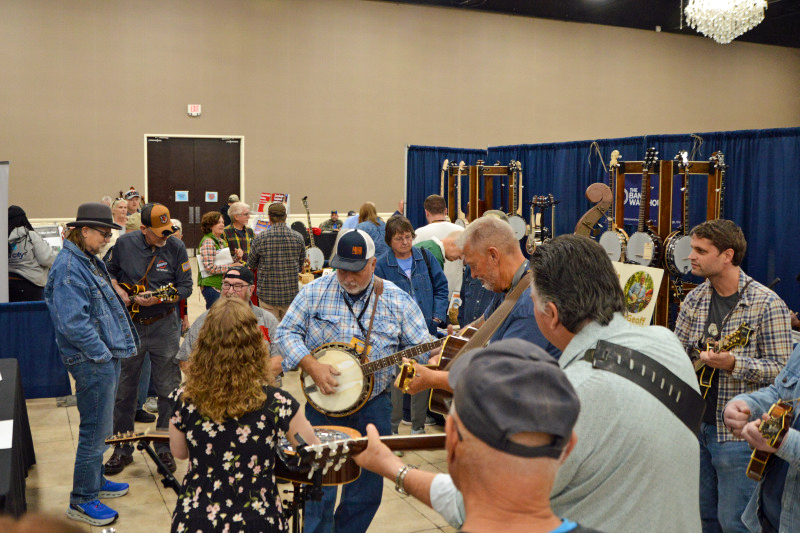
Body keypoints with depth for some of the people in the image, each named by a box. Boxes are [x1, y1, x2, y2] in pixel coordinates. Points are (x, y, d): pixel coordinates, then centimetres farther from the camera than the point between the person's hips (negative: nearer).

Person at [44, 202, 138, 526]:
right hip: (92, 362, -10)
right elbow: (73, 322, -26)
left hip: (105, 357, 10)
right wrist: (102, 353, -19)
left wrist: (115, 348, 15)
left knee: (98, 428, 21)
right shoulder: (69, 267, -19)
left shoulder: (90, 261, 12)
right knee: (95, 430, -1)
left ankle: (95, 481, 36)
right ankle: (81, 501, 12)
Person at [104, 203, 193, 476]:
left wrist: (158, 299, -20)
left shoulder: (176, 248, -7)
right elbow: (110, 271, 13)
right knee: (124, 389, 9)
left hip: (164, 325, -1)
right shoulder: (124, 243, -5)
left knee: (168, 389, 5)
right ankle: (123, 449, 24)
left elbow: (185, 287, -5)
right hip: (129, 324, 1)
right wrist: (118, 291, -6)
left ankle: (165, 447, 21)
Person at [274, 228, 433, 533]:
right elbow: (286, 332, -3)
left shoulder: (397, 300, -2)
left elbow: (421, 347, 1)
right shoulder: (316, 292, -3)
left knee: (367, 490, 12)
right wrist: (312, 367, -16)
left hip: (374, 406, 1)